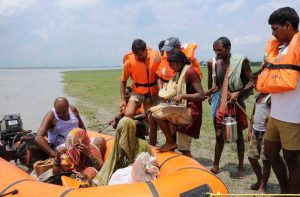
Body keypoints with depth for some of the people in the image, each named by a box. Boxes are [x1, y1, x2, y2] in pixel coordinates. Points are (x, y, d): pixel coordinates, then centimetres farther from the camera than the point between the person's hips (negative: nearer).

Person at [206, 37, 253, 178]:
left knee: (238, 136, 9)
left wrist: (238, 93, -23)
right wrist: (205, 93, -3)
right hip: (222, 104, 5)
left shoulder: (241, 61, -12)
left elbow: (252, 82, -10)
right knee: (219, 135, 8)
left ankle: (241, 167, 23)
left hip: (237, 104, -4)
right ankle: (216, 165, 21)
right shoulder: (217, 64, 5)